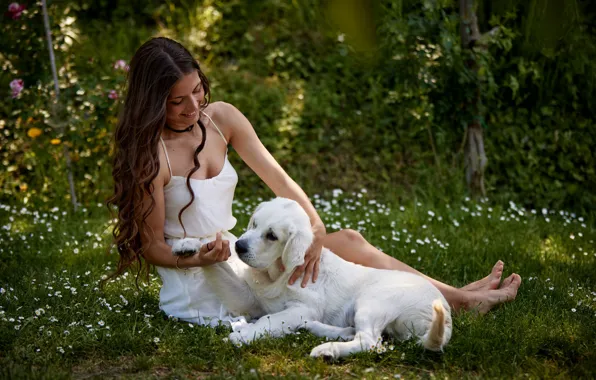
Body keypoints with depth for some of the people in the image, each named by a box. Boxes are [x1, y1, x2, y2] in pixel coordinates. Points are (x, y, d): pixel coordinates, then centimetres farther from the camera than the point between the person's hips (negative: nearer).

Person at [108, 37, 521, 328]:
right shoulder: (150, 153, -20)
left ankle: (459, 296, 13)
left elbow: (279, 179, -6)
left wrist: (314, 228, -22)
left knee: (348, 240, 1)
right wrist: (200, 259, -33)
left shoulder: (220, 118, -2)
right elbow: (151, 246, -14)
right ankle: (459, 301, 4)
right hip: (200, 292, -7)